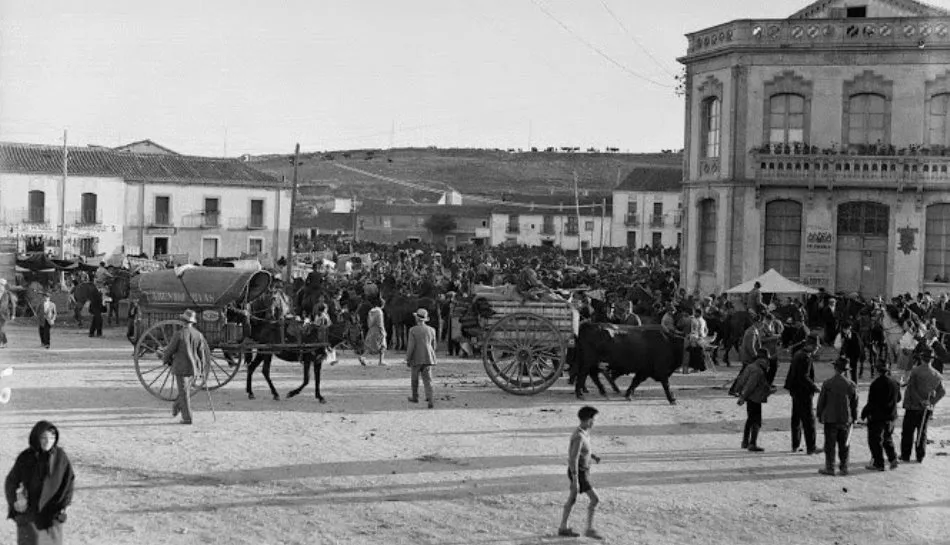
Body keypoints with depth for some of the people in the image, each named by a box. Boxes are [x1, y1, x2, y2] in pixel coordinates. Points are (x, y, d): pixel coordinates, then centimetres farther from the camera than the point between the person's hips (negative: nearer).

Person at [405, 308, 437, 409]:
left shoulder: (413, 330, -9)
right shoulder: (431, 330, 4)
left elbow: (411, 346, -13)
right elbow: (433, 346, 11)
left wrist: (407, 359, -5)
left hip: (416, 359, -3)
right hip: (428, 359, 3)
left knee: (415, 378, 17)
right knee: (427, 380, -1)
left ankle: (415, 397, 32)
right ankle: (430, 400, -16)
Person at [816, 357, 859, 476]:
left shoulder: (827, 384, -11)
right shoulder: (851, 385, -4)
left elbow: (821, 401, -4)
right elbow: (855, 404, 4)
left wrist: (819, 415, 8)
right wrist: (854, 417, 16)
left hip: (830, 418, -2)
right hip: (846, 420, 2)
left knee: (830, 444, 6)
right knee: (844, 445, 12)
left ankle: (830, 468, 8)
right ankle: (844, 467, 17)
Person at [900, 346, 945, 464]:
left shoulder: (916, 371, -13)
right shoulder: (937, 375, 1)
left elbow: (911, 389, -17)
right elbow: (941, 392, 4)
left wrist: (920, 401, -11)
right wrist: (932, 402, -2)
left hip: (913, 406, -4)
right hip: (927, 409, 4)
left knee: (908, 431, 7)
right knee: (922, 431, 15)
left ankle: (905, 455, 8)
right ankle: (920, 456, 15)